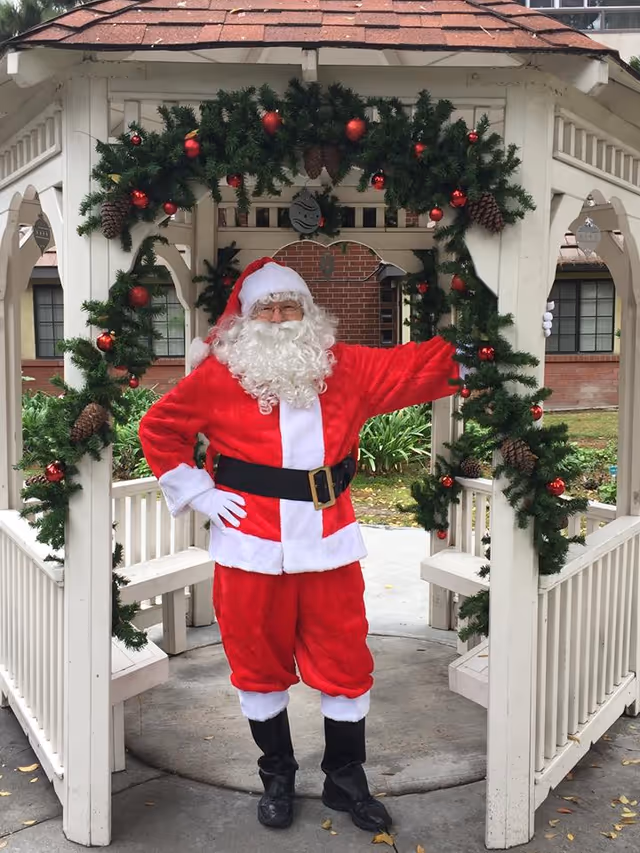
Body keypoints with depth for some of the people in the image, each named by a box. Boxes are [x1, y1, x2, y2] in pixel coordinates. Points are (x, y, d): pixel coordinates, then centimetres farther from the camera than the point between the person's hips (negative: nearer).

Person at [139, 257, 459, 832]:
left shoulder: (345, 367, 6)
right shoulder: (219, 374, 0)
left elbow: (415, 368, 10)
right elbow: (160, 428, 7)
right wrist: (198, 492, 0)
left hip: (329, 541, 2)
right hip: (252, 543, -1)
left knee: (344, 661, 8)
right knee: (259, 660, 11)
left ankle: (346, 780, 30)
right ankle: (277, 778, 33)